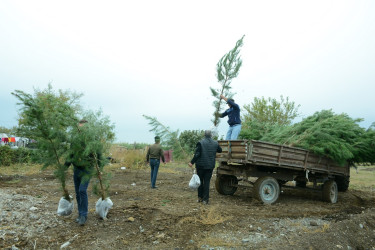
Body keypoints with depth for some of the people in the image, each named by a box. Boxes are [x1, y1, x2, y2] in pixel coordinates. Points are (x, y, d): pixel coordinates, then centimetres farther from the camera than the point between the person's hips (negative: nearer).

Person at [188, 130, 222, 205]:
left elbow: (197, 154, -16)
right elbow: (220, 150, 18)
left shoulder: (200, 143, -11)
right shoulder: (215, 143, 1)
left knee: (200, 181, 12)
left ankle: (200, 197, 20)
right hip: (210, 166, 2)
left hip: (201, 165, -2)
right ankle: (205, 199, 6)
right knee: (207, 182, 6)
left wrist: (192, 162, -8)